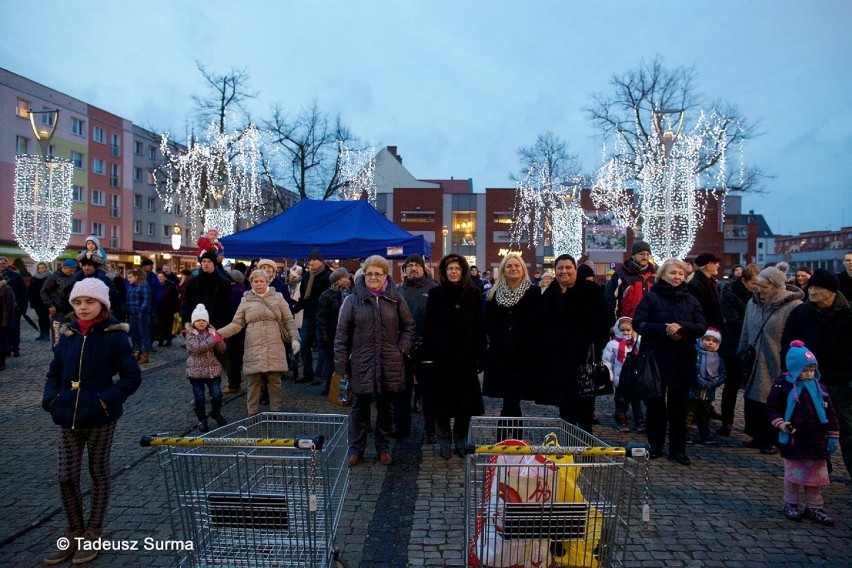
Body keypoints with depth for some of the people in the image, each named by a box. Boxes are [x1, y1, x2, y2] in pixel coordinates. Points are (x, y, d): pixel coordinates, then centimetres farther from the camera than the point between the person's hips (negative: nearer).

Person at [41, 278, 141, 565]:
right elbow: (55, 372, 14)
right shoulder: (68, 334, 4)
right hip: (69, 419, 4)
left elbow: (132, 376, -10)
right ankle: (74, 535, 26)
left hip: (100, 419, -4)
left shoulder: (114, 335, -10)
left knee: (98, 475, 11)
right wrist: (51, 398, -2)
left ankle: (92, 536, 26)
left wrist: (107, 399, -20)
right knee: (66, 477, 6)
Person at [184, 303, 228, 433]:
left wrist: (219, 339, -19)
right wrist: (212, 340, -24)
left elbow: (222, 349, 1)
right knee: (199, 397, 2)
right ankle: (202, 419, 19)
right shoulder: (190, 335, -3)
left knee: (217, 394, -1)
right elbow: (197, 347, -22)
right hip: (196, 371, -2)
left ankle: (216, 413, 25)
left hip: (213, 369, 2)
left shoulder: (212, 332, 6)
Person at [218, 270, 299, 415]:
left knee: (275, 381, 2)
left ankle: (276, 412, 16)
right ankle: (253, 414, 15)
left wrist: (294, 338, -1)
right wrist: (218, 333, -7)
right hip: (253, 349, 0)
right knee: (254, 382, 3)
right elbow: (237, 324, 6)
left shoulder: (277, 297, 8)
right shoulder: (246, 300, 9)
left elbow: (288, 320, 9)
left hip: (274, 348, 0)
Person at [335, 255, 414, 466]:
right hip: (361, 364, -1)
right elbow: (342, 334, 0)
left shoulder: (395, 299, 3)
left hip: (390, 365, 2)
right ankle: (356, 450, 20)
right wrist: (341, 365, -3)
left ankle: (383, 448, 28)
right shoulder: (352, 300, -2)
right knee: (359, 408, 7)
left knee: (386, 408, 12)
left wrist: (402, 348, 0)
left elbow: (408, 326, 13)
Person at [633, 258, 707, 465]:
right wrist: (663, 330, -21)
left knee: (679, 405, 8)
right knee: (655, 404, 8)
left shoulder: (690, 300, 7)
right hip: (655, 358, -2)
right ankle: (655, 446, 21)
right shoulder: (651, 297, -2)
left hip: (683, 361, 2)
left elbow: (702, 327, 1)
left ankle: (678, 449, 18)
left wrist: (682, 327, -17)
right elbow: (637, 323, -9)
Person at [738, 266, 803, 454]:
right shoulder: (753, 303, 7)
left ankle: (773, 441, 21)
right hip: (754, 366, 6)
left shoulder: (793, 307, -13)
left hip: (778, 368, -6)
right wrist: (743, 358, 17)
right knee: (752, 403, 9)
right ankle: (758, 436, 27)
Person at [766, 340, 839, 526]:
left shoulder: (818, 387, 2)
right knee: (793, 473, 8)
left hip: (816, 440, 4)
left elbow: (830, 413, 7)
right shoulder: (783, 385, -9)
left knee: (815, 475, 11)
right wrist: (780, 423, -19)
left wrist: (832, 437, 5)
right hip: (793, 440, -4)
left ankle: (814, 508, 24)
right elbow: (771, 408, -4)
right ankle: (790, 505, 22)